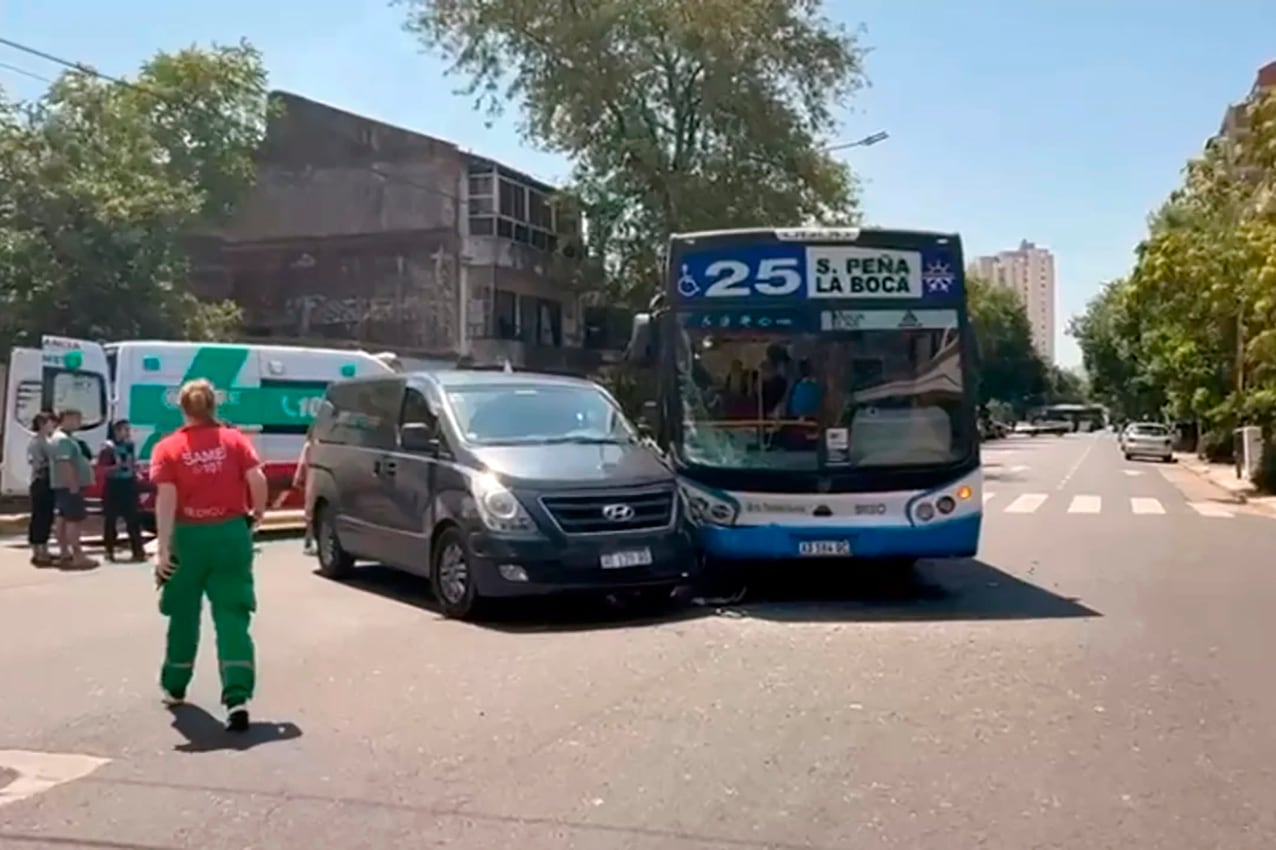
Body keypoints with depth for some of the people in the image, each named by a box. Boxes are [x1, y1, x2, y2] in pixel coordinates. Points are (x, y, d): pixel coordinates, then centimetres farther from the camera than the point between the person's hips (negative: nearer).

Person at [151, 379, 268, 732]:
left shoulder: (168, 448, -3)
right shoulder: (234, 440, 1)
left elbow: (166, 499, -11)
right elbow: (257, 479, -8)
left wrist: (163, 549, -14)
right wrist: (257, 512, 10)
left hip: (188, 537, 0)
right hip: (230, 534, 0)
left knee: (184, 615, 18)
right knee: (232, 617, -1)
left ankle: (175, 687, 35)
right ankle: (237, 697, -14)